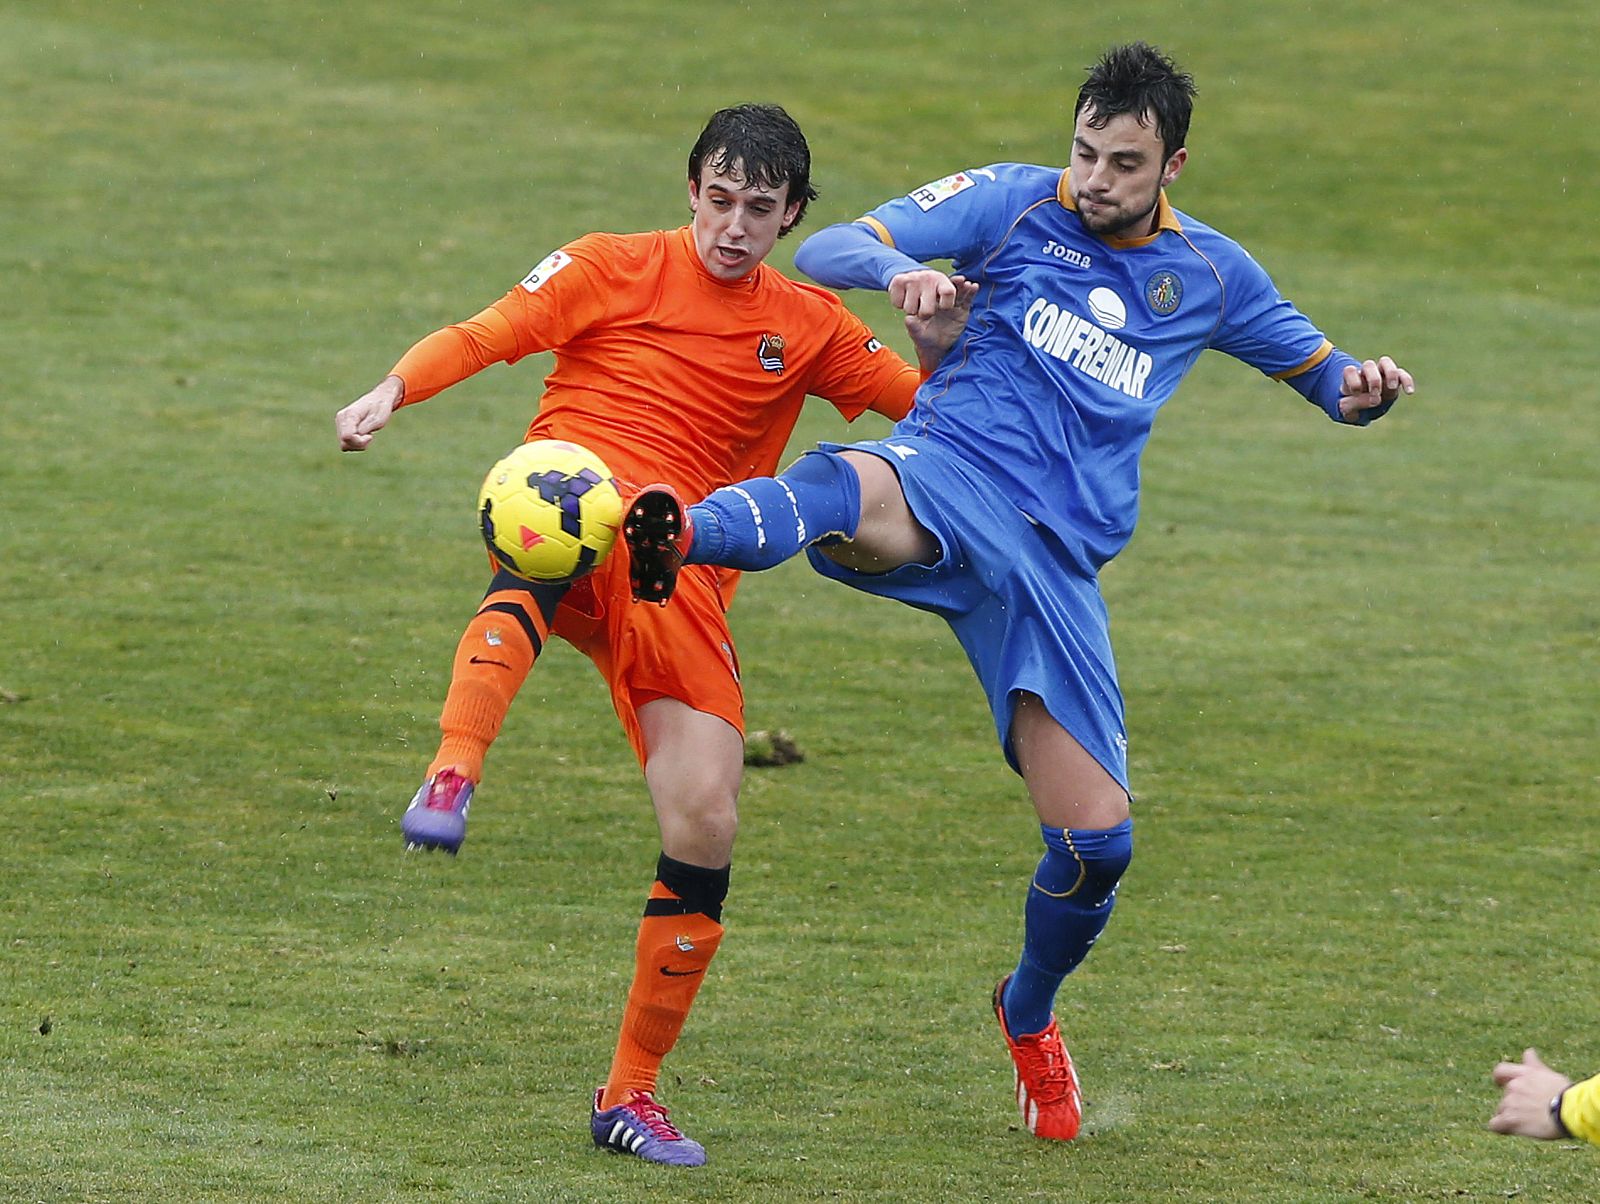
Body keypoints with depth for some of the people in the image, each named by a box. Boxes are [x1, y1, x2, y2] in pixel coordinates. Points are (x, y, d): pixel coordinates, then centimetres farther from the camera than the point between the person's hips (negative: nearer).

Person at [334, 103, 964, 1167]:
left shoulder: (810, 328, 18)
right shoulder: (616, 269, 9)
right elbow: (483, 337, 3)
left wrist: (940, 350, -4)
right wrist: (392, 392, -16)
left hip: (684, 581, 4)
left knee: (707, 823, -9)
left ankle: (632, 1091, 7)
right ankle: (453, 777, -63)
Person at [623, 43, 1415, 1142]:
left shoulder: (1210, 274, 14)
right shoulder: (1016, 204, 5)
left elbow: (1321, 373, 27)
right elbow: (824, 252, -1)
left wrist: (1361, 390, 0)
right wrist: (900, 270, -26)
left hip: (1055, 558, 3)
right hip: (948, 478, -3)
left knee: (1098, 841, 0)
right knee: (847, 492, -42)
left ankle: (1031, 1012, 32)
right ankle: (685, 536, -77)